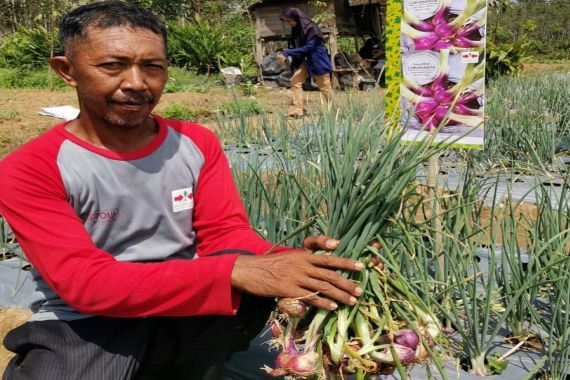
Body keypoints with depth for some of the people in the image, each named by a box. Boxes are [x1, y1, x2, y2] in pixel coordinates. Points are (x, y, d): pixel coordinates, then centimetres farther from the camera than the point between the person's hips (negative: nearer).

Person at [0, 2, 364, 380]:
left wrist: (290, 264, -27)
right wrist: (233, 271, -33)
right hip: (82, 329, -3)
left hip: (185, 316, 4)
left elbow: (226, 233, -3)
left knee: (256, 271, -24)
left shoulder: (197, 144, 2)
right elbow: (86, 283, -22)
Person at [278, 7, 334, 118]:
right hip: (306, 61, 7)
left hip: (317, 61, -7)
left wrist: (287, 53, -29)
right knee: (295, 81, -6)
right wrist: (285, 54, -7)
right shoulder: (296, 30, 2)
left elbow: (307, 48, -27)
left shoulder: (311, 28, -22)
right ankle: (297, 110, -7)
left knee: (325, 87, 2)